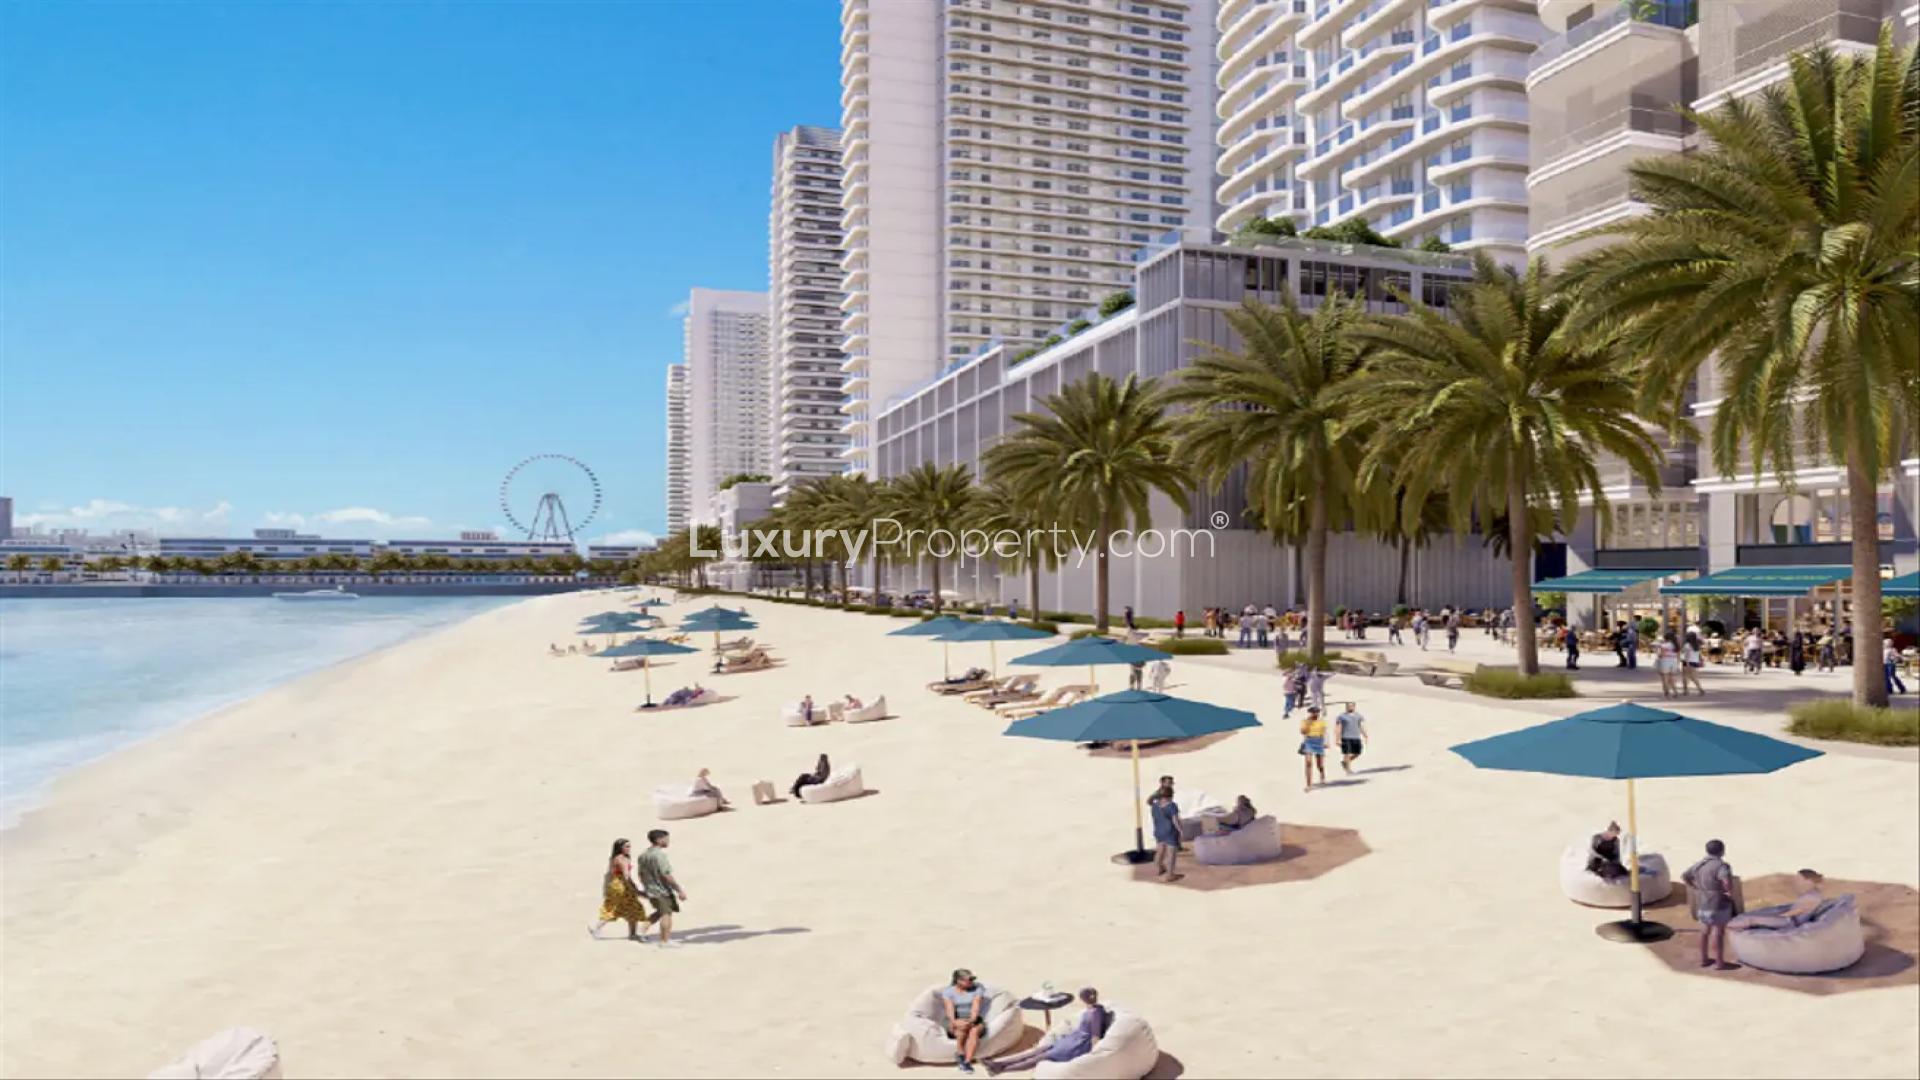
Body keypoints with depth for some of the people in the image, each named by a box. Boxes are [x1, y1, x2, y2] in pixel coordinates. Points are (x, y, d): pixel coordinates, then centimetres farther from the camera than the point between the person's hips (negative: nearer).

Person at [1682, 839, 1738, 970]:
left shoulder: (1699, 864, 7)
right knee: (1718, 933, -1)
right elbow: (1727, 879, -37)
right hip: (1718, 905, -7)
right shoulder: (1720, 865, -18)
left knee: (1704, 932, 16)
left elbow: (1684, 876, 19)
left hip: (1702, 904, 7)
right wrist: (1730, 892, -21)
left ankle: (1703, 959, 23)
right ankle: (1721, 963, 5)